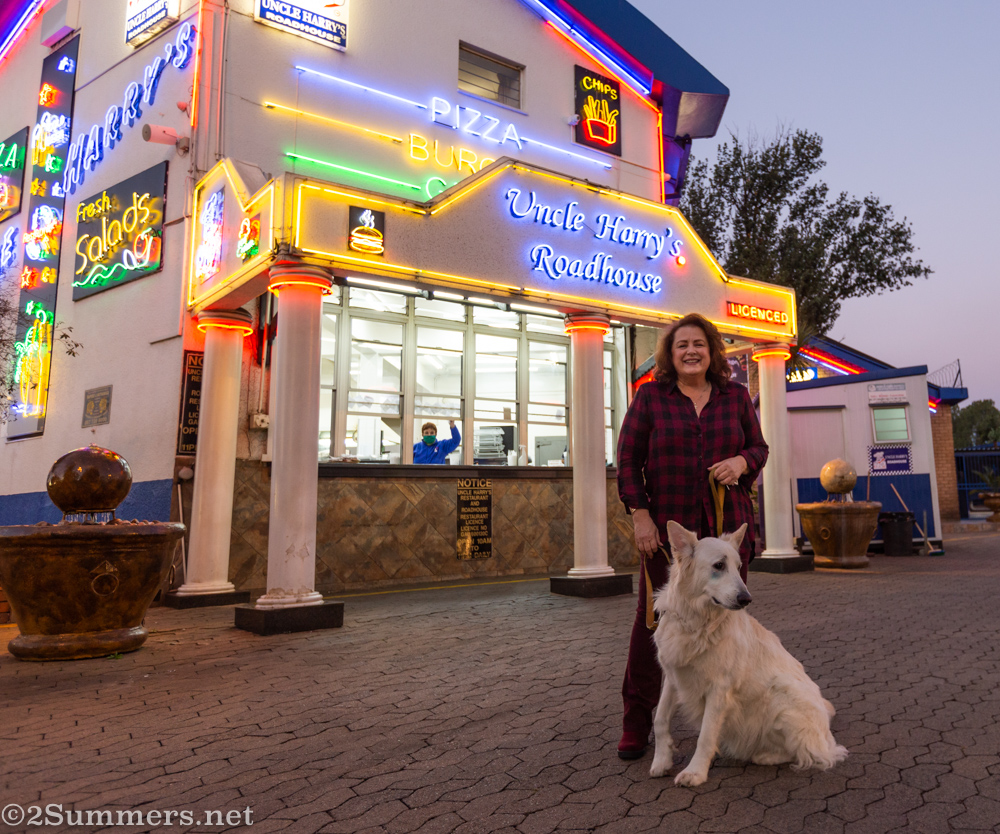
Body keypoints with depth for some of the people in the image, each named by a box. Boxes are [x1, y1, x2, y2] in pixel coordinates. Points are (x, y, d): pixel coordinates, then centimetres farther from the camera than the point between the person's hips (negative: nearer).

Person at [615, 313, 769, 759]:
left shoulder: (736, 396, 11)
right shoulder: (650, 397, 3)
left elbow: (759, 447, 16)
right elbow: (628, 459, 0)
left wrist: (742, 461, -8)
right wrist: (640, 515, -8)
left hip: (728, 527, 3)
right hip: (668, 530, -2)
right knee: (654, 620, 1)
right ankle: (636, 722, 13)